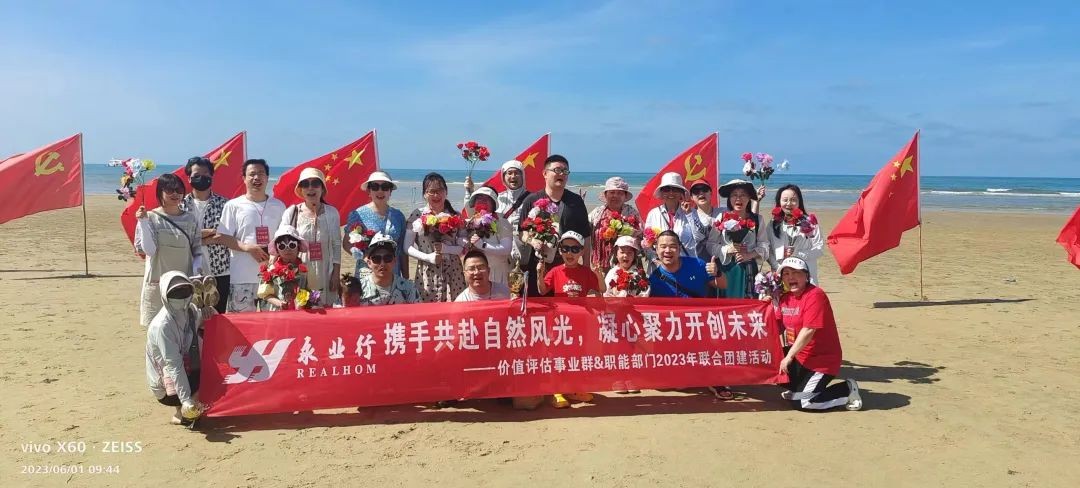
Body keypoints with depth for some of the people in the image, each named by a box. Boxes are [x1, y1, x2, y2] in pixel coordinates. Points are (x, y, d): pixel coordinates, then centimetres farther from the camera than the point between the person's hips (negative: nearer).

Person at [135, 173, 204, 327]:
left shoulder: (190, 218, 7)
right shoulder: (150, 217, -1)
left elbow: (198, 252, 9)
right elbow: (149, 250, -12)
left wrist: (196, 271, -8)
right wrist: (143, 221, -17)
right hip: (158, 283, -2)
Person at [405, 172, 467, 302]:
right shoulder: (416, 215, 1)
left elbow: (465, 247, 4)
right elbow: (408, 247, 0)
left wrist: (446, 248, -12)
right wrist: (428, 257, -12)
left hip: (453, 273, 1)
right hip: (427, 273, -1)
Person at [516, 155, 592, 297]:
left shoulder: (576, 201, 9)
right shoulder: (532, 200, 4)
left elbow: (585, 237, 11)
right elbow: (521, 231, 7)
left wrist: (586, 266, 7)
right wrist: (532, 241, -14)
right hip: (537, 267, -1)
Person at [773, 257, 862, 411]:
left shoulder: (815, 295, -20)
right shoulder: (785, 298, 6)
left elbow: (808, 330, -25)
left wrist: (789, 357, -24)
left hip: (823, 360, -8)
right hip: (800, 356, 8)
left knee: (801, 402, -10)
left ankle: (847, 389, 7)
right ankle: (799, 386, 19)